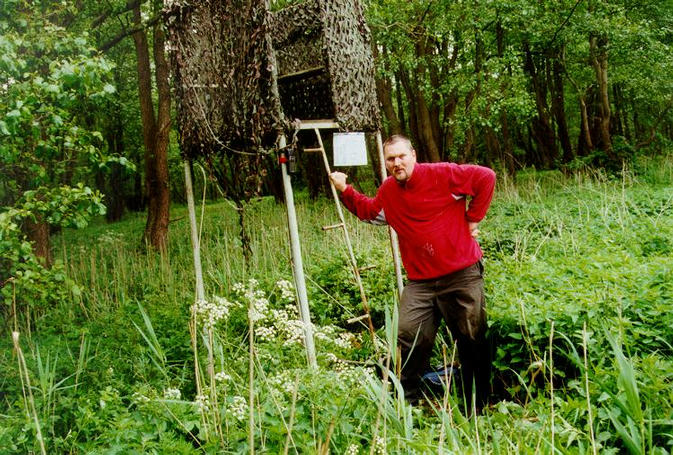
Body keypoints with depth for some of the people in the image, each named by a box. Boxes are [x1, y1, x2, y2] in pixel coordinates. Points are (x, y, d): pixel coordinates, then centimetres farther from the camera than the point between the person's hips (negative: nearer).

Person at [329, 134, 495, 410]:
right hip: (420, 280, 5)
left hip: (461, 275, -5)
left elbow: (485, 177, -11)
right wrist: (345, 191, 11)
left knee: (472, 341, 6)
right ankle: (408, 400, 12)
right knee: (410, 335, -4)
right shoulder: (388, 191, 9)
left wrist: (473, 218, -8)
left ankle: (477, 407, 21)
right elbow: (369, 212, 25)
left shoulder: (440, 175, -11)